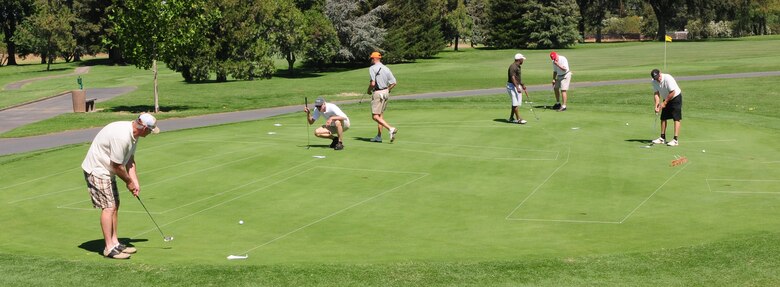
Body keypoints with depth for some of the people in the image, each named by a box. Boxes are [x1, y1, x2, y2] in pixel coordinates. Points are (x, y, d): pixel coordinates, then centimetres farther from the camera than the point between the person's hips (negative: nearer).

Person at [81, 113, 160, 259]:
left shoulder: (133, 134, 1)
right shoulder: (121, 137, -31)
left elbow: (130, 160, 9)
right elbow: (117, 165, -24)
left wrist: (135, 182, 2)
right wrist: (128, 181, -7)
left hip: (107, 170, 10)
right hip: (97, 169, -10)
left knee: (115, 205, 12)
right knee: (108, 207, -12)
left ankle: (114, 243, 19)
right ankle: (109, 248, -8)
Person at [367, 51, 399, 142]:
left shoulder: (372, 68, -11)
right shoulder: (386, 68, 9)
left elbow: (372, 83, -20)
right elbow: (393, 82, 4)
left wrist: (369, 90, -1)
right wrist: (387, 90, 17)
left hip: (378, 93, -8)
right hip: (386, 93, 8)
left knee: (375, 116, -8)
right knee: (380, 115, 15)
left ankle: (391, 128, -25)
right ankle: (379, 136, 18)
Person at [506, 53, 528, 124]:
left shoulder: (518, 67, 14)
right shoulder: (513, 67, -18)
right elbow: (512, 78, -25)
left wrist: (522, 85, 26)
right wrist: (517, 88, -28)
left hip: (517, 86, 11)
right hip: (512, 86, -11)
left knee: (516, 103, 12)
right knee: (515, 103, -9)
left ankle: (511, 118, 17)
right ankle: (518, 119, -9)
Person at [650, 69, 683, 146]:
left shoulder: (668, 78, -28)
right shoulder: (654, 82, -9)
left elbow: (672, 92, -26)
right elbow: (656, 93, -4)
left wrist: (664, 103, -20)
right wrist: (657, 104, -18)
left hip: (675, 97, -7)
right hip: (666, 99, 7)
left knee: (676, 119, -11)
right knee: (663, 118, 7)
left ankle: (675, 140, -15)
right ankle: (662, 138, 16)